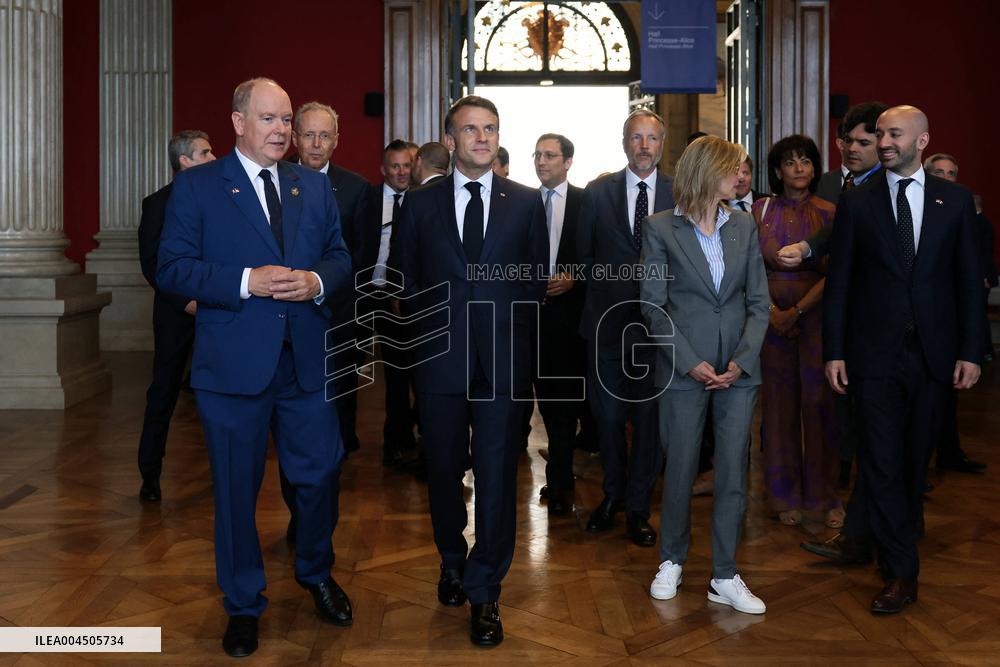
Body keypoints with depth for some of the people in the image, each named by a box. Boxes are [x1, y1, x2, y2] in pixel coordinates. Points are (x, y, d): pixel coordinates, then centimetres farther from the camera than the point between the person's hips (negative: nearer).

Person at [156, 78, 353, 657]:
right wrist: (246, 282, -19)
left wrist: (317, 280, -10)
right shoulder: (197, 185, -2)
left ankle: (316, 573, 38)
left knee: (320, 473, 11)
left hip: (308, 359, 3)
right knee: (237, 487, 8)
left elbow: (341, 256, 12)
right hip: (234, 363, -3)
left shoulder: (315, 186, 11)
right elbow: (172, 267, -8)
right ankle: (244, 605, 27)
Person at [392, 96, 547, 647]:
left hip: (503, 358, -1)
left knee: (496, 475, -1)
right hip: (440, 355, 1)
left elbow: (537, 277, 8)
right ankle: (452, 562, 37)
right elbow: (405, 278, 10)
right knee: (444, 470, 13)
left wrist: (509, 327, 3)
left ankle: (484, 592, 11)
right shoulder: (420, 203, 6)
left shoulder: (526, 202, 5)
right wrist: (428, 327, 3)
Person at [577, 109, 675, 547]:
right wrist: (607, 287, 4)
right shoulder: (597, 192, 3)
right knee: (607, 413, 8)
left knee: (649, 417, 5)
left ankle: (637, 508, 18)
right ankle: (613, 494, 30)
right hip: (607, 320, 1)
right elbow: (584, 254, 8)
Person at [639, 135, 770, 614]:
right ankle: (671, 561, 26)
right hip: (684, 370, -3)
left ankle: (725, 577, 14)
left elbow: (759, 301, 7)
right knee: (680, 470, 7)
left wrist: (742, 359, -7)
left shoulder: (743, 226, 8)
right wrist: (691, 362, -12)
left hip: (738, 370, 3)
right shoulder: (661, 229, -3)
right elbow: (653, 305, -4)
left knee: (733, 472, 4)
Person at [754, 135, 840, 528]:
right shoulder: (761, 211, 4)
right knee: (779, 402, 4)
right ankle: (786, 496, 14)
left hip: (816, 315, -1)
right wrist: (771, 311, -10)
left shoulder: (828, 214, 0)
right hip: (772, 316, 1)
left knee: (819, 402, -2)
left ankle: (825, 494, 11)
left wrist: (798, 310, -14)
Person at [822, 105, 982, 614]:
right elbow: (839, 282, 1)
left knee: (916, 457, 12)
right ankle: (901, 572, 3)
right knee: (881, 461, -3)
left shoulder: (955, 200, 4)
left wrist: (970, 352, -1)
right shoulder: (856, 203, 1)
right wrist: (834, 352, -3)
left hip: (933, 355, 1)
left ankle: (899, 538, 32)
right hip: (875, 355, -1)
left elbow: (969, 281, 4)